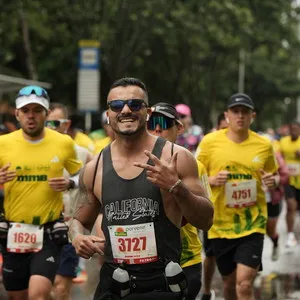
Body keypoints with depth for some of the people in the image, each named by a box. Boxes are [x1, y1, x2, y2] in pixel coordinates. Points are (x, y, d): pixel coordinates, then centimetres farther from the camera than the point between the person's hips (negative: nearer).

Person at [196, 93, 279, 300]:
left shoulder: (264, 145, -1)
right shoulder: (210, 142, -4)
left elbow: (274, 175, 14)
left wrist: (273, 181, -9)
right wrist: (212, 180, -17)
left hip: (253, 223, -1)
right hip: (220, 224, 1)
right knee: (229, 283, 13)